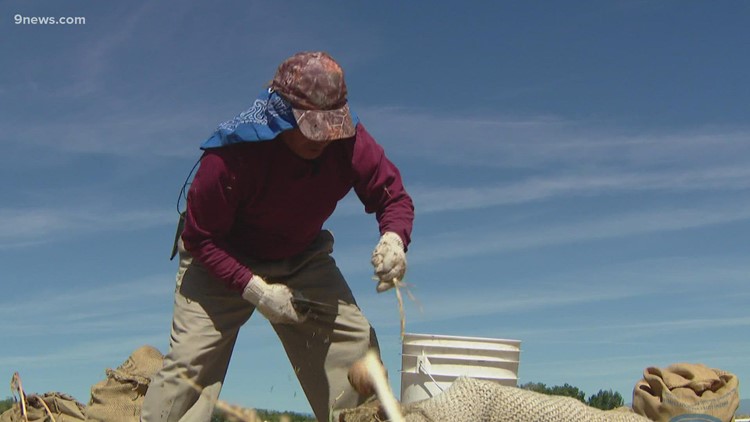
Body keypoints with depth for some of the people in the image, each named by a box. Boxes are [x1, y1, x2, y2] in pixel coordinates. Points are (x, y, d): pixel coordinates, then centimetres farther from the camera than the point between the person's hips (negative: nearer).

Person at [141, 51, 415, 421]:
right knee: (189, 361, -16)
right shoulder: (231, 154, -32)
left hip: (303, 259, 4)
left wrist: (394, 238, -33)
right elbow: (200, 239, -23)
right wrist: (255, 289, -33)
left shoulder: (349, 141, -21)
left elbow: (393, 196, -9)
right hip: (221, 260, -3)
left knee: (357, 346, -6)